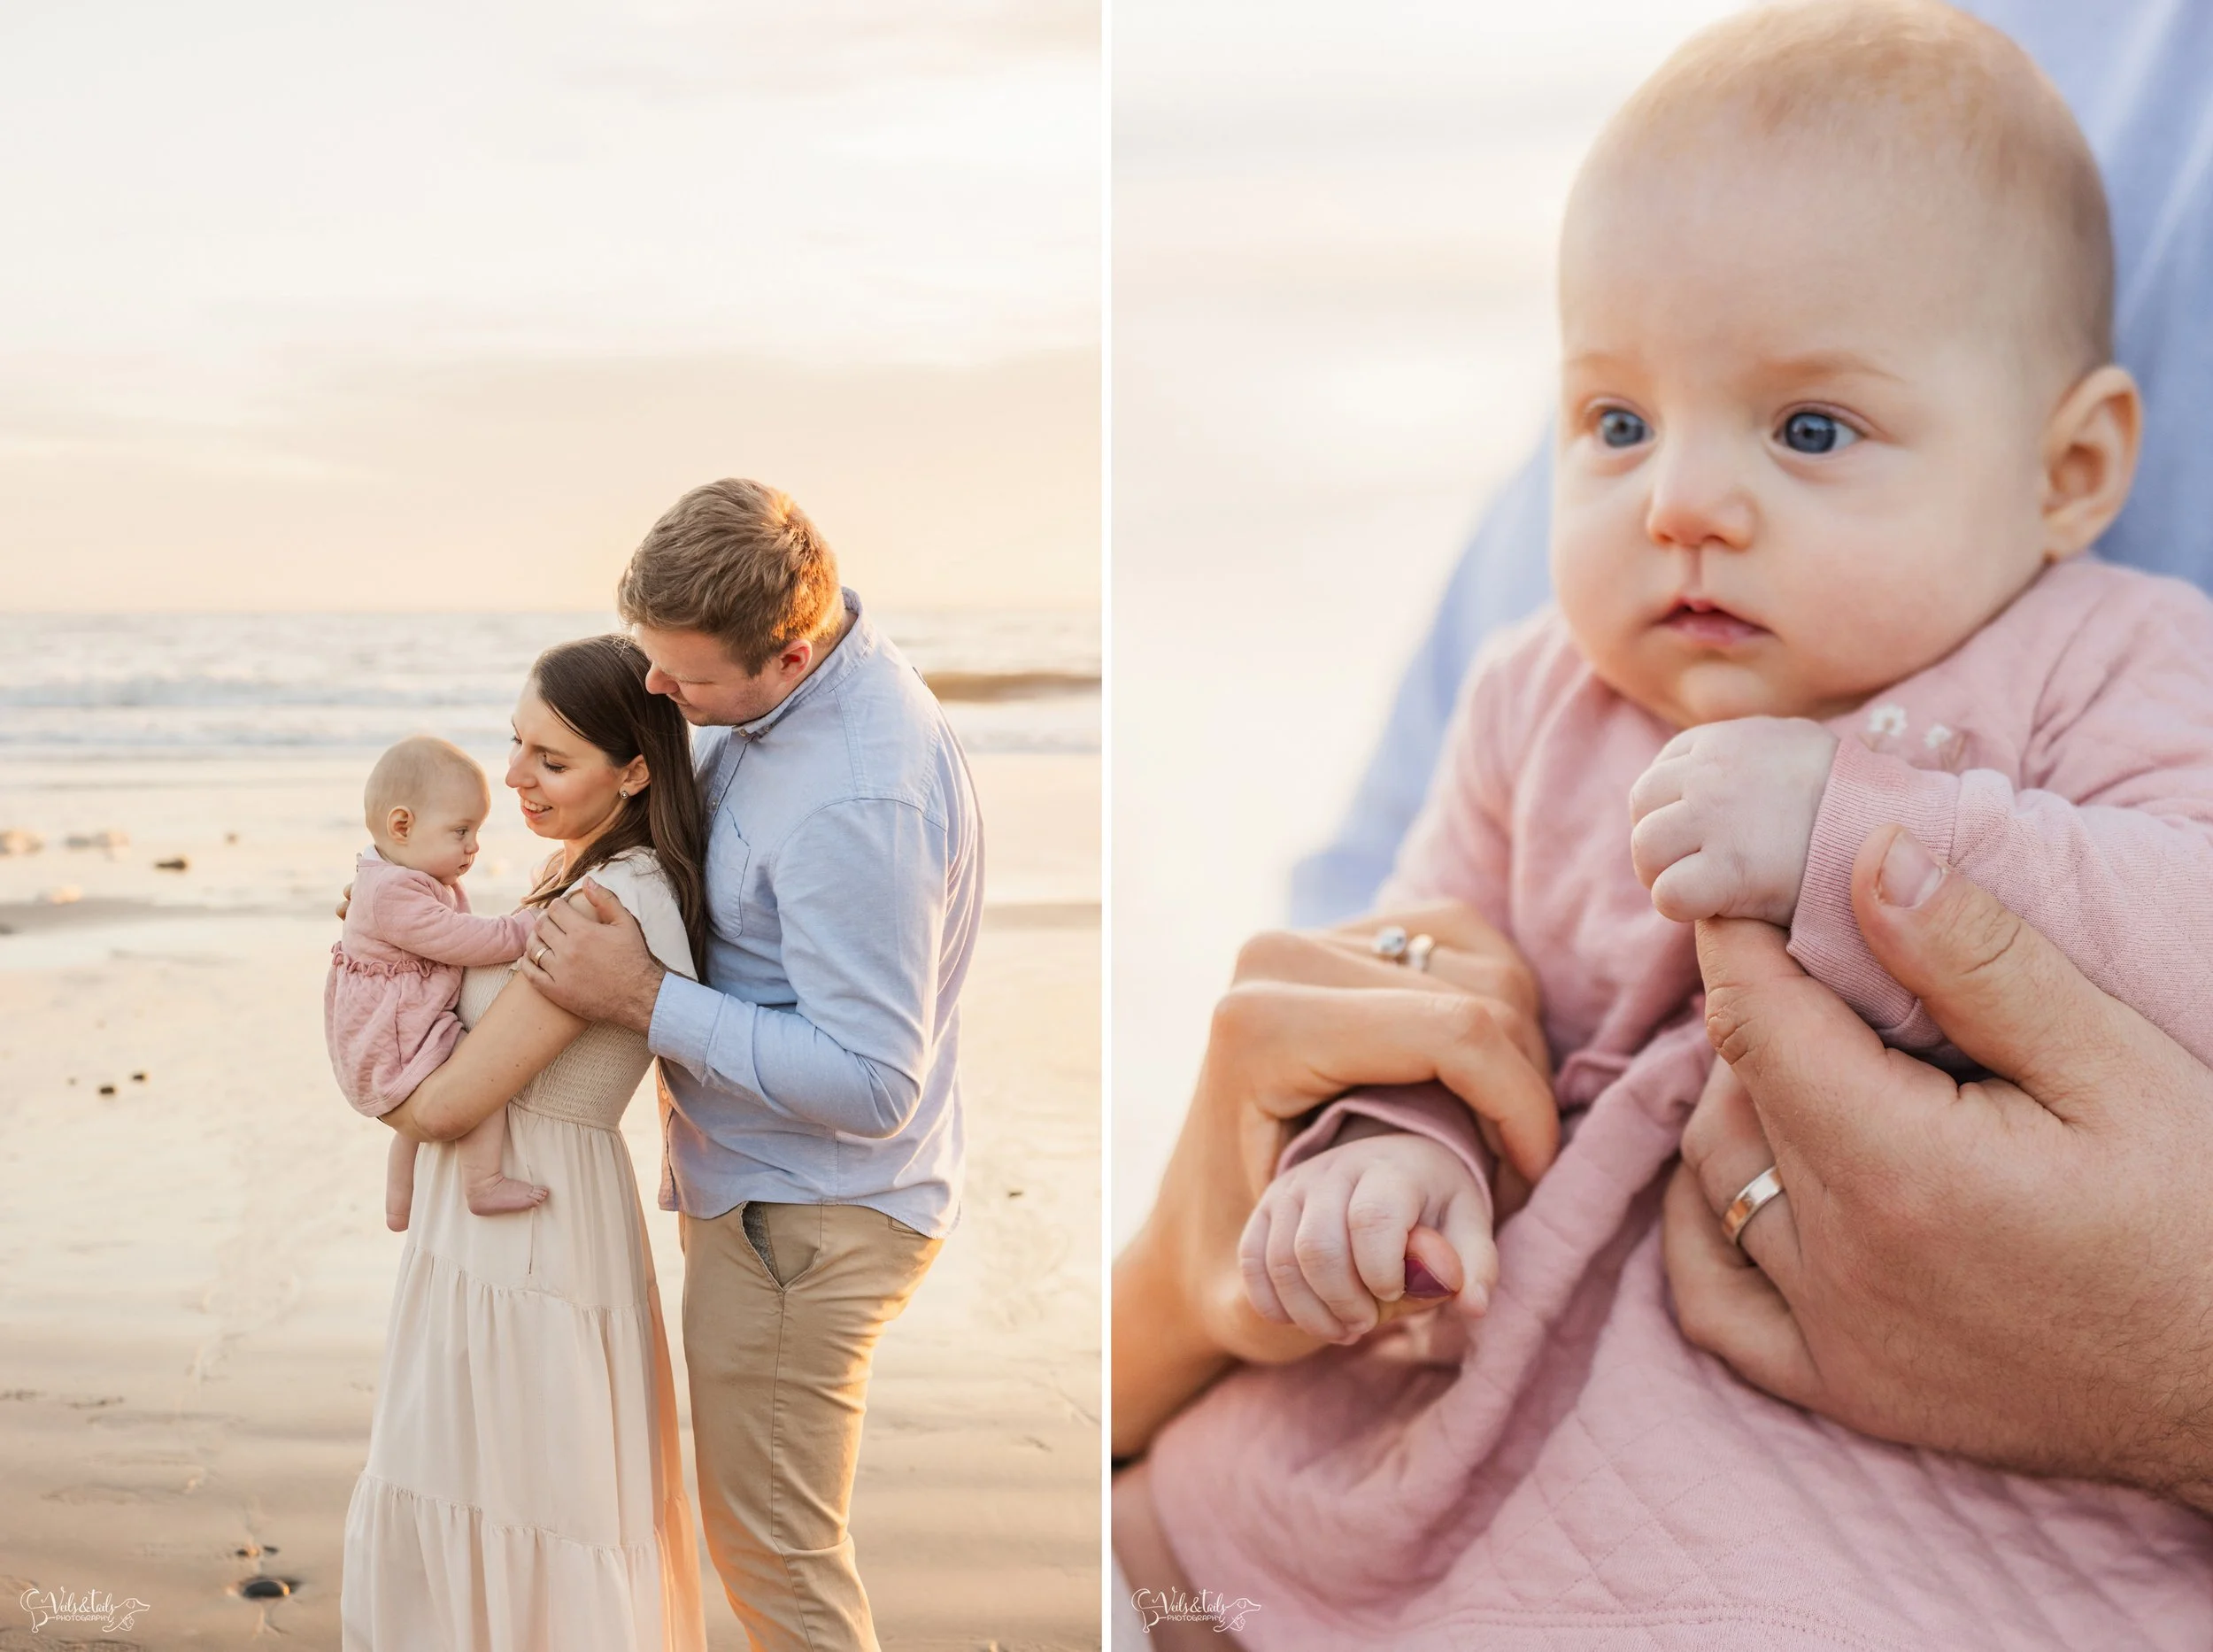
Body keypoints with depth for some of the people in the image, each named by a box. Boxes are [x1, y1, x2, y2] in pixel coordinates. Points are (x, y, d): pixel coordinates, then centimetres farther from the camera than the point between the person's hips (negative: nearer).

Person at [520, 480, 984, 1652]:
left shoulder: (858, 806, -32)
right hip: (756, 1180, 10)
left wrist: (646, 1001, -28)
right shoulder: (779, 693, -2)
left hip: (804, 1221, -10)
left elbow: (868, 1085, -30)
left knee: (774, 1551, 7)